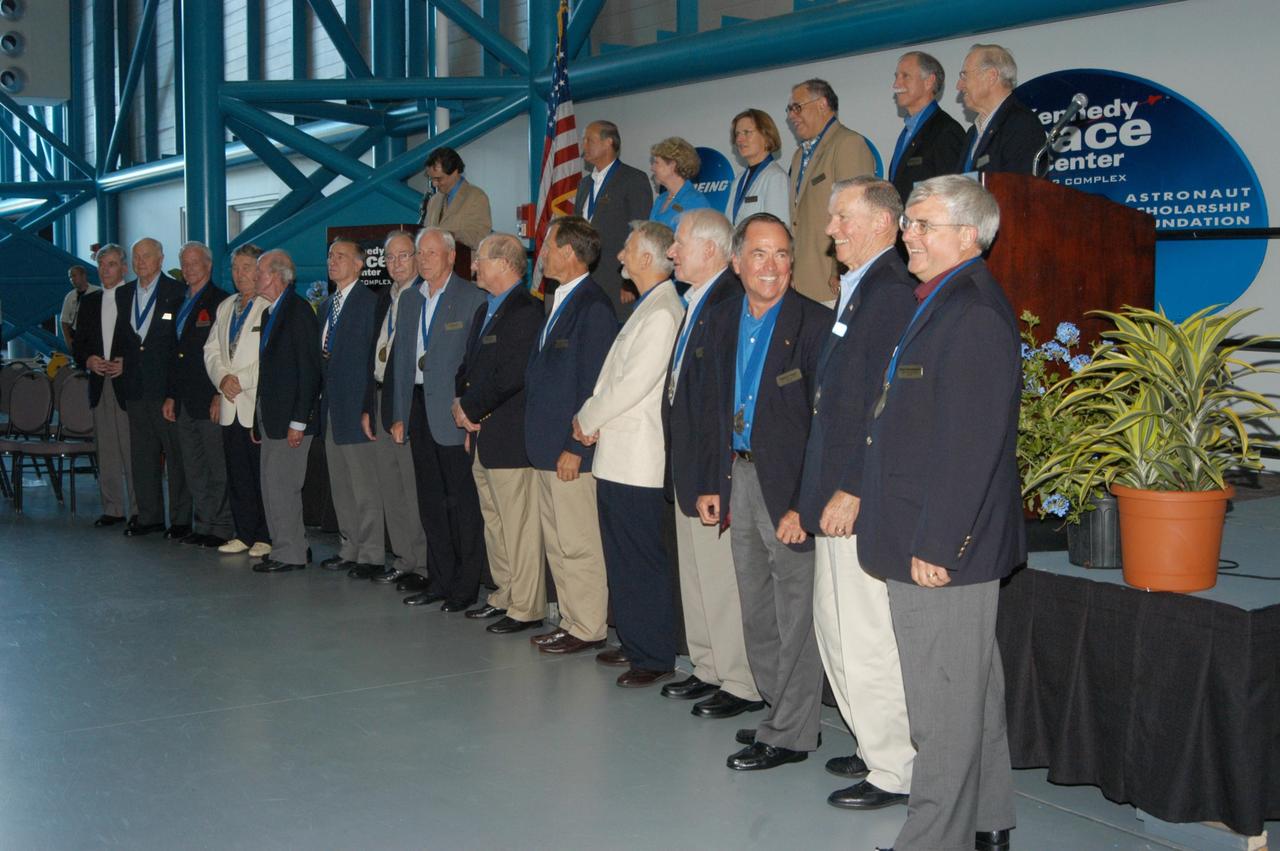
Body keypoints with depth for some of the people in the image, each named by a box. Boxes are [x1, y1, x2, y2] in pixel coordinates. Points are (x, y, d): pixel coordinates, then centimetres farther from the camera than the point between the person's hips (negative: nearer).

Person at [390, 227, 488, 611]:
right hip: (418, 405, 7)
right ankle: (440, 580, 21)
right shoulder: (409, 299, 14)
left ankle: (466, 586, 9)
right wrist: (399, 415, 12)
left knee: (463, 501, 0)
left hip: (453, 411, -7)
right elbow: (403, 359, 17)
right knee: (430, 500, 12)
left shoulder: (472, 297, -7)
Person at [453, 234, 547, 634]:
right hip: (483, 435, 10)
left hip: (511, 435, -10)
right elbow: (468, 364, 21)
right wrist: (461, 402, 2)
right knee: (493, 521, 17)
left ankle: (526, 608, 3)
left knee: (519, 524, -4)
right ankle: (504, 595, 28)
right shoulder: (484, 311, 17)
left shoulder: (526, 312, -14)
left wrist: (472, 410, -11)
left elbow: (510, 377, -21)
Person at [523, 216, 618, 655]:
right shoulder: (560, 301, 14)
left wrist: (575, 447, -20)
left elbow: (594, 385, -20)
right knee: (556, 543, 16)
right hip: (547, 448, 10)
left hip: (572, 450, -10)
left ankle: (588, 629, 9)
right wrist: (541, 439, 16)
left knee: (579, 545, -1)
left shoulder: (593, 306, -16)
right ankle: (571, 621, 25)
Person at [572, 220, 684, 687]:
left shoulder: (662, 313, -16)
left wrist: (587, 418, -6)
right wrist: (592, 419, 5)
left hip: (637, 459, -10)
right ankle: (635, 644, 26)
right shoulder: (647, 307, 16)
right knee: (623, 559, 16)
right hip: (618, 456, 10)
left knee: (642, 561, -4)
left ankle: (655, 657, 5)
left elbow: (634, 384, -20)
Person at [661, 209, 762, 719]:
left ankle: (742, 685, 8)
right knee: (697, 574, 17)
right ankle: (709, 670, 28)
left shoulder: (732, 303, -18)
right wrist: (679, 450, 16)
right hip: (689, 464, 11)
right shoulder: (696, 303, 16)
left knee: (723, 576, -3)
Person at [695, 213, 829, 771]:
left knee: (795, 613, 0)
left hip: (786, 484, -7)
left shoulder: (814, 324, -12)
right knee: (757, 612, 16)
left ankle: (790, 734, 11)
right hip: (738, 478, 7)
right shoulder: (722, 320, 9)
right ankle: (780, 711, 31)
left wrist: (805, 501, -18)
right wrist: (709, 483, 10)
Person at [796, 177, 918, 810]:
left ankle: (894, 772, 12)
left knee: (868, 639, -2)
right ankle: (877, 750, 31)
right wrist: (819, 493, 17)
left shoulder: (891, 291, -15)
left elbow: (884, 406, -21)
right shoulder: (857, 289, 16)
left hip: (862, 500, -11)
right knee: (835, 628, 18)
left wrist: (850, 491, -21)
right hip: (838, 493, 11)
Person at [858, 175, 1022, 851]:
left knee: (943, 702, -2)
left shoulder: (974, 313, -17)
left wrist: (936, 544, -21)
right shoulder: (938, 304, 16)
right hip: (925, 541, 11)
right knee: (973, 692, 20)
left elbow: (970, 445, -22)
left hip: (943, 548, -11)